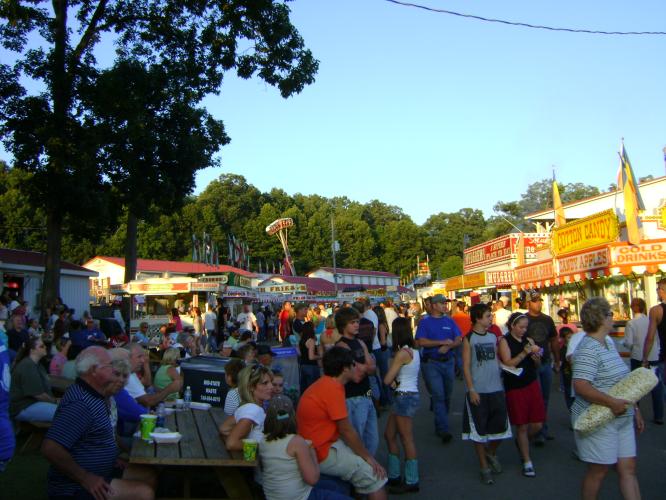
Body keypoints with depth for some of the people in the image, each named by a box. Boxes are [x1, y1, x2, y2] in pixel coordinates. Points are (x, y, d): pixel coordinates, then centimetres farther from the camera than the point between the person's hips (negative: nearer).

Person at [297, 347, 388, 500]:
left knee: (365, 462, 20)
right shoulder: (333, 389, -21)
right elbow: (347, 431, -17)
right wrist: (368, 457, -5)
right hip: (323, 454, -10)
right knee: (375, 473, -7)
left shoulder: (323, 384, 10)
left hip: (316, 446, 10)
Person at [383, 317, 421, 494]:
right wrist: (395, 381, -7)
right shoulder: (414, 351, 9)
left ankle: (411, 482, 9)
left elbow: (387, 380, -17)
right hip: (411, 395, 9)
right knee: (389, 435, 16)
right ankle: (394, 476, 24)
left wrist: (393, 381, 3)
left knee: (407, 439, 0)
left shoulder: (402, 353, -19)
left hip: (404, 397, -9)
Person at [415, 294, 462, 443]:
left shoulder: (450, 321, 9)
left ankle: (440, 424, 29)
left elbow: (458, 340, 3)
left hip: (448, 362, 4)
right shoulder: (425, 322, -1)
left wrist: (448, 346, -17)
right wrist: (442, 342, -14)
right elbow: (421, 342, -12)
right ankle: (443, 430, -8)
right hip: (431, 363, -4)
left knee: (447, 395, 11)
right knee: (438, 395, -10)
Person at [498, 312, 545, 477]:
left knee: (537, 424, 4)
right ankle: (527, 462, 15)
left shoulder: (529, 340, 8)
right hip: (514, 387, -4)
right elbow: (508, 363, -15)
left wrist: (537, 358, -8)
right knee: (522, 426, 3)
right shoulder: (505, 341, -5)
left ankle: (521, 442, 34)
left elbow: (537, 366, 14)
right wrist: (524, 353, -24)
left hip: (532, 384, 4)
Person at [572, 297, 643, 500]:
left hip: (621, 419, 9)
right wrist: (612, 403, -29)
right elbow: (580, 386, -29)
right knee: (598, 470, 4)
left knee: (628, 469, 10)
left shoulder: (609, 342, 11)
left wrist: (634, 409, 19)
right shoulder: (588, 349, -19)